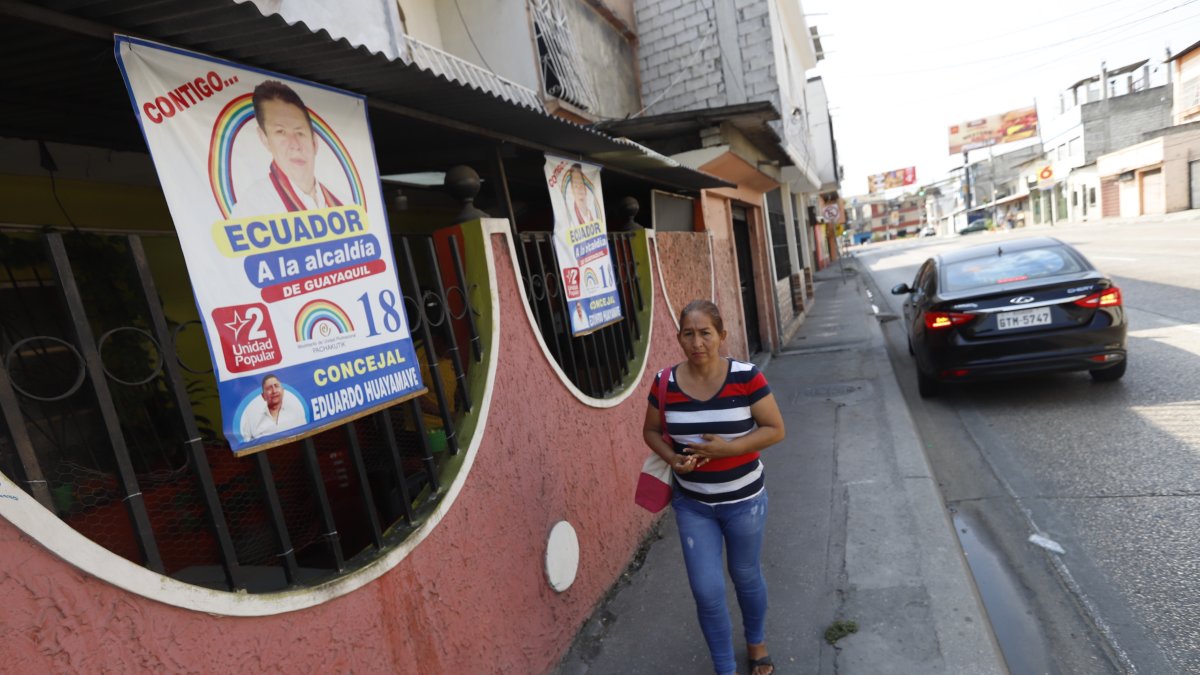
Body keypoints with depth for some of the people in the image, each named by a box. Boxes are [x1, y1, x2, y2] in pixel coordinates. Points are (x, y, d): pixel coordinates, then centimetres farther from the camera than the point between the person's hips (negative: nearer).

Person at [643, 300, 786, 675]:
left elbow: (775, 429, -11)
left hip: (744, 501, -1)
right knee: (707, 590, 6)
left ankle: (756, 642, 52)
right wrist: (672, 458, -17)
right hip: (692, 505, 1)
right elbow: (651, 431, 2)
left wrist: (728, 448, -24)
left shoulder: (746, 377, -17)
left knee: (746, 576, 22)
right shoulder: (665, 383, -11)